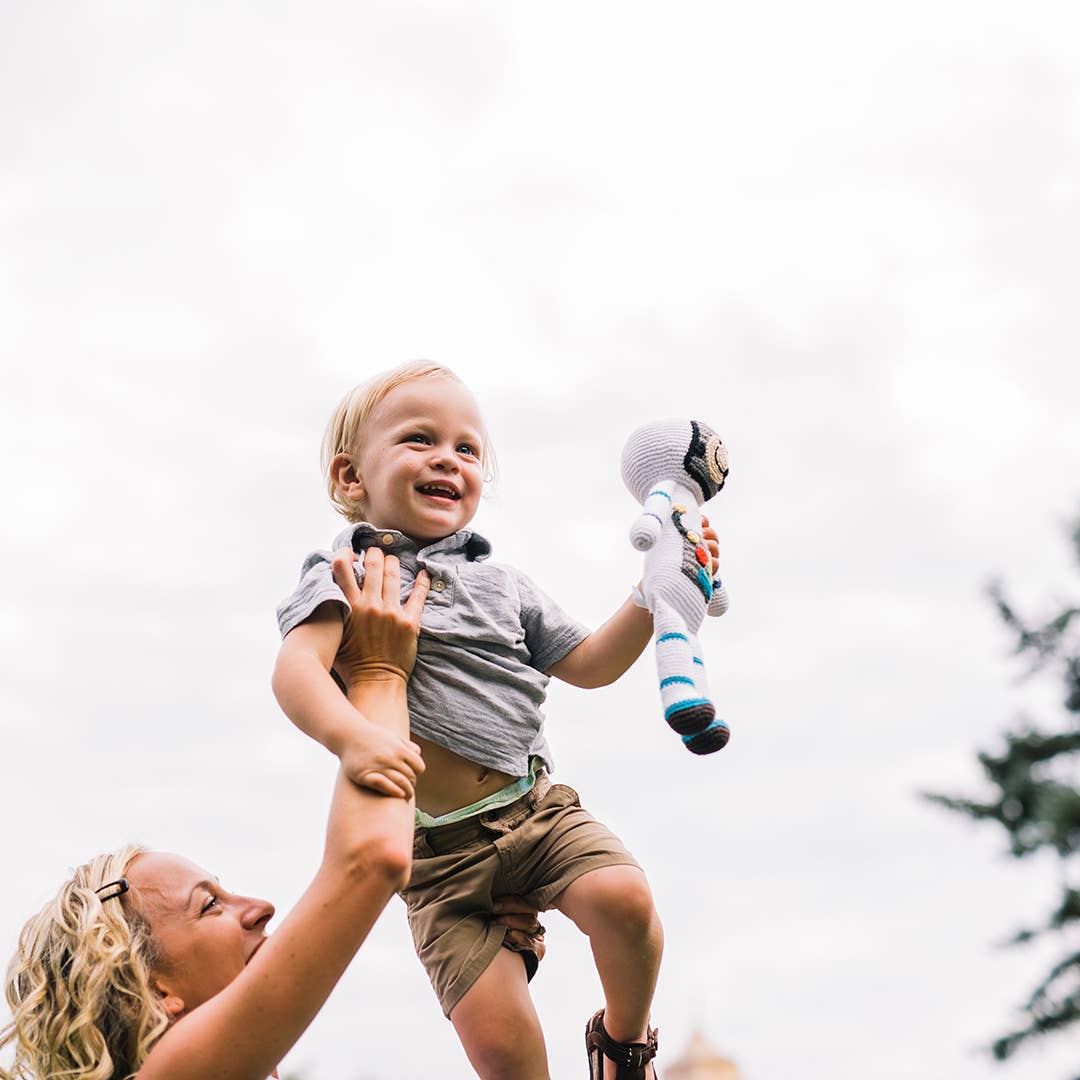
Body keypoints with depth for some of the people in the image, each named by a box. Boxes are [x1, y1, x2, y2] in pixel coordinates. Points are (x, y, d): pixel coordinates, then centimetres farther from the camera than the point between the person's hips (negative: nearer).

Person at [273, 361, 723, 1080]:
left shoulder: (502, 583, 16)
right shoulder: (346, 577, -2)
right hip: (436, 847, -4)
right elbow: (298, 669, -21)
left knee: (624, 898, -22)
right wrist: (354, 738, -41)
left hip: (536, 806, 4)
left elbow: (588, 665, 22)